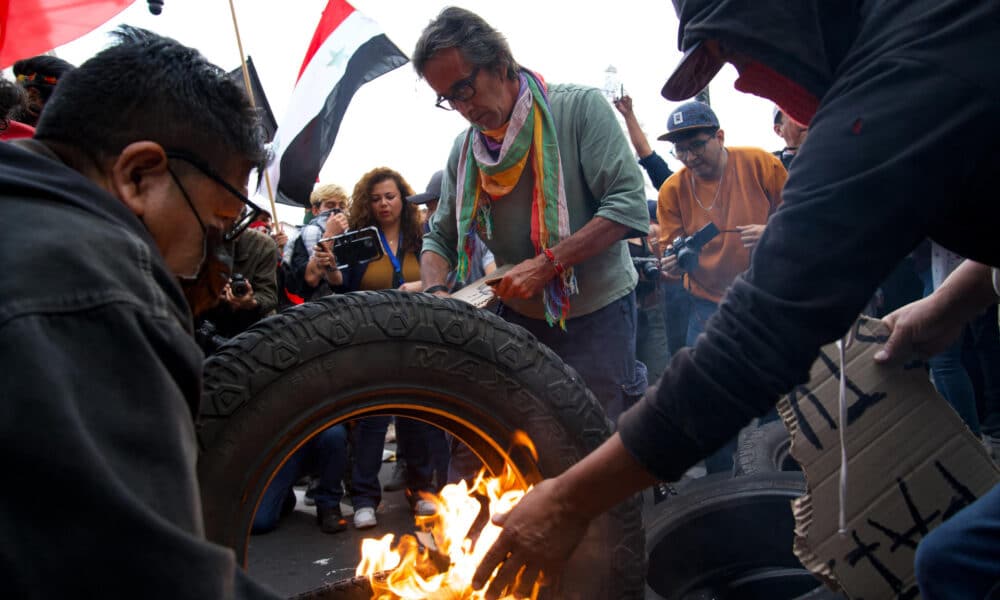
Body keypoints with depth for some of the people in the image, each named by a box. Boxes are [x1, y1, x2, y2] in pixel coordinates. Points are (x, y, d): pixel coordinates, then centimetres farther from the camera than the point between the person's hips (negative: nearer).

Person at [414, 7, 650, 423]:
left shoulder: (579, 107, -11)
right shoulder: (464, 152, 4)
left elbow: (629, 205, -18)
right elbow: (440, 238, 10)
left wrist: (548, 263, -24)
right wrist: (436, 291, -11)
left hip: (596, 314, -4)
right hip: (518, 317, 4)